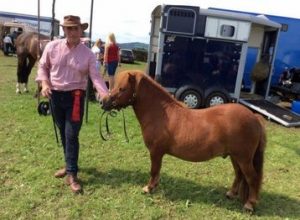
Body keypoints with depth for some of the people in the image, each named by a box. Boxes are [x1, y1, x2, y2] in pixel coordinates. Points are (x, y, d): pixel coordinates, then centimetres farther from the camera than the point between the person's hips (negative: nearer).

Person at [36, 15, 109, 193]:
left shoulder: (88, 54, -6)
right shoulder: (53, 47, 0)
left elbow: (95, 76, -11)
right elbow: (43, 66, 10)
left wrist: (105, 94, -26)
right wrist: (44, 83, -8)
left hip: (75, 96, -3)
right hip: (55, 95, 4)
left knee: (72, 135, -5)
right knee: (63, 133, 15)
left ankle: (72, 174, 4)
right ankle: (70, 164, 33)